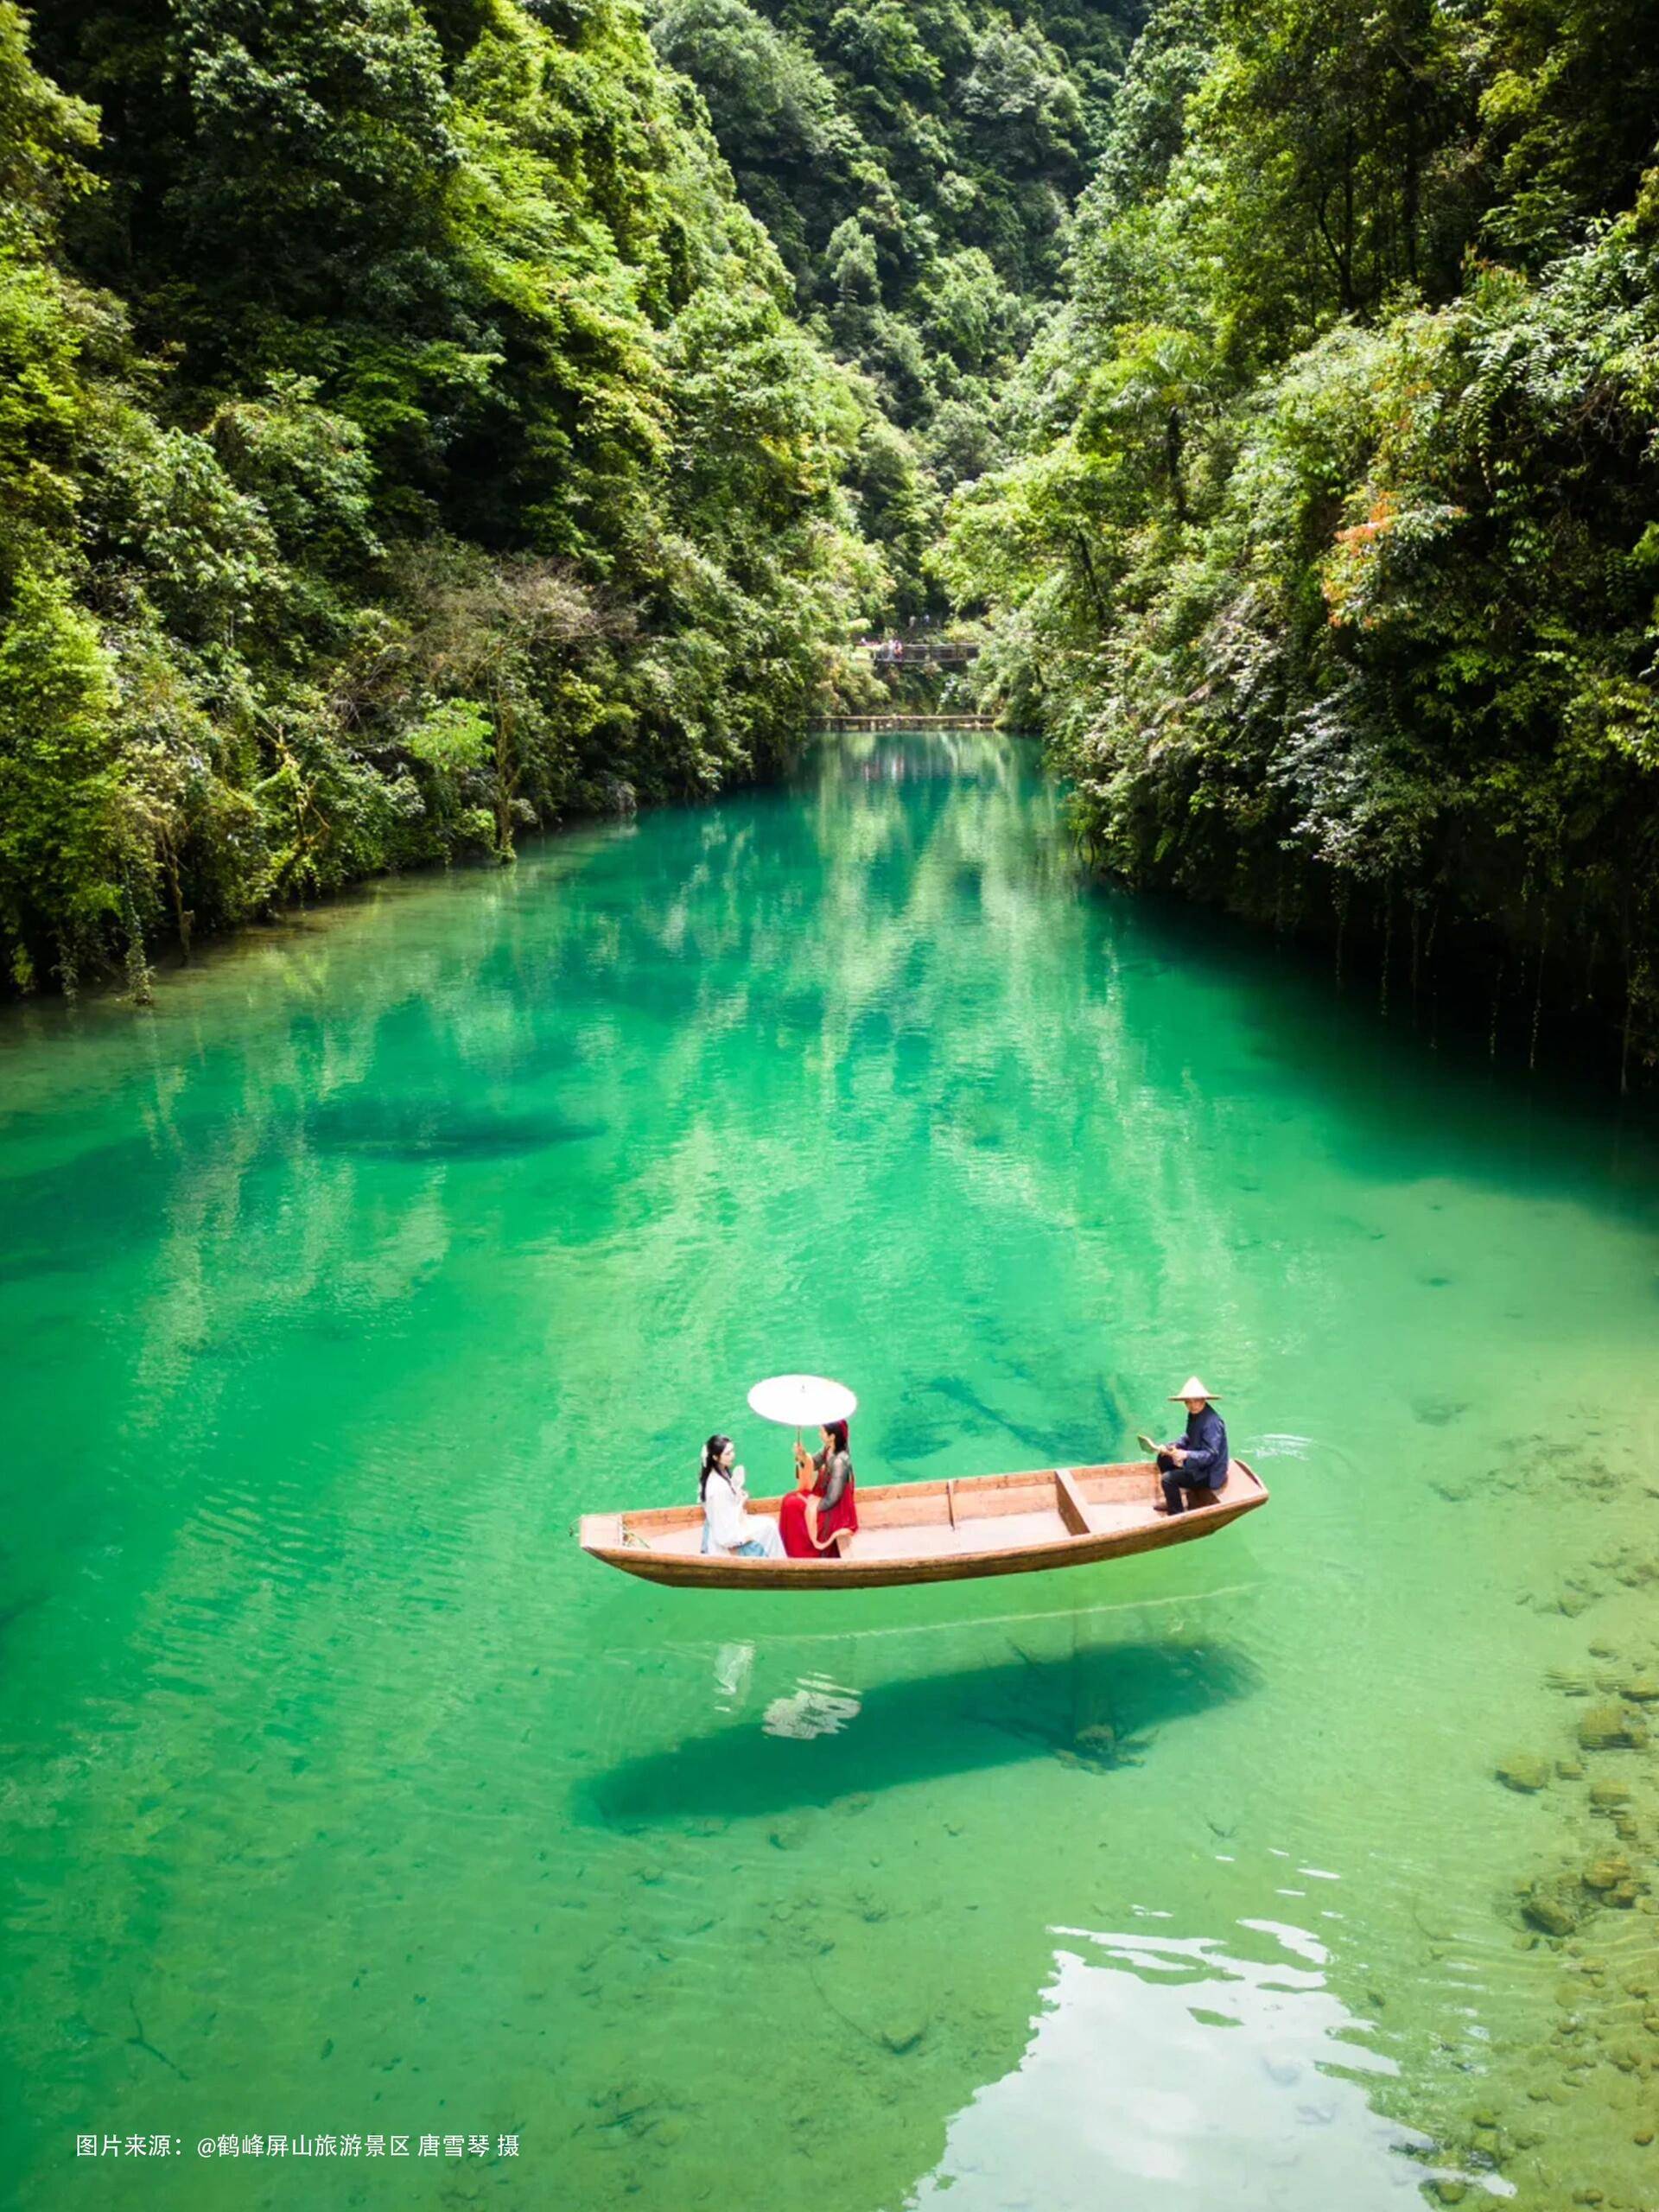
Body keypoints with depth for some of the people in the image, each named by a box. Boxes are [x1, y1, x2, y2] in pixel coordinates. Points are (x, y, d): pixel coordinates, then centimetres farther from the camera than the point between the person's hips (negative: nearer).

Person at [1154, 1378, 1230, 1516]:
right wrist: (1174, 1447, -3)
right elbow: (1189, 1439, 14)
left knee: (1168, 1478, -20)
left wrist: (1186, 1455, -41)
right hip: (1197, 1462, 10)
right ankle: (1173, 1501, 28)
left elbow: (1211, 1455, -30)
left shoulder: (1212, 1423, -29)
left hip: (1210, 1473, -10)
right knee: (1163, 1459, 15)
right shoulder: (1194, 1414, -1)